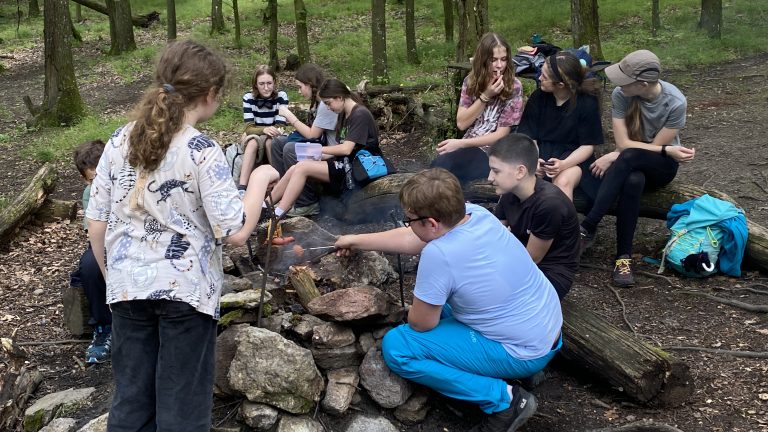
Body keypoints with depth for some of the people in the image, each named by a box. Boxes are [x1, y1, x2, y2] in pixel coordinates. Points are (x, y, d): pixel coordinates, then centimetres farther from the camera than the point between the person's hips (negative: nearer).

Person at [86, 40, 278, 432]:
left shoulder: (119, 141, 2)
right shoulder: (202, 150, -14)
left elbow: (96, 226, 4)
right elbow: (235, 232, -16)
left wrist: (114, 278, 18)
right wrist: (260, 179, -3)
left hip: (128, 287, 5)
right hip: (186, 290, -5)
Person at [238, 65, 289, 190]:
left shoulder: (281, 96, -14)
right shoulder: (248, 97, -12)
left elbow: (279, 127, -14)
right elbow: (249, 128, -18)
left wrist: (273, 132, -37)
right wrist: (264, 130, -38)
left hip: (275, 141, 0)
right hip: (254, 138, 1)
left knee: (268, 141, -34)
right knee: (253, 141, -34)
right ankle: (242, 187, -44)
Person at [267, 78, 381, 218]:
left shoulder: (360, 114, -12)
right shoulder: (344, 115, 16)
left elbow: (346, 149, -18)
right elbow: (342, 148, 12)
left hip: (356, 168, -9)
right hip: (344, 163, 9)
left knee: (302, 167, -21)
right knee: (294, 169, -8)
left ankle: (277, 215, -19)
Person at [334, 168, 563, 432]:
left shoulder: (439, 254, -29)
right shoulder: (474, 213, -6)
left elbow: (420, 323, -15)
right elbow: (412, 240, 10)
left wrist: (413, 312, 8)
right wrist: (355, 241, 19)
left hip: (524, 354, -8)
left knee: (395, 347, -10)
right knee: (442, 292, 26)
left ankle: (504, 399, -7)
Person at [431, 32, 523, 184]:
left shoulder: (514, 87, -6)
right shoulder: (471, 81, 6)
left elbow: (501, 135, -9)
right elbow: (461, 123, 0)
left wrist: (460, 143, -16)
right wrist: (485, 96, -11)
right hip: (469, 146, 4)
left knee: (441, 167, -30)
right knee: (439, 166, -31)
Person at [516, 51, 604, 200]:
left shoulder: (587, 103, -6)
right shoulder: (537, 97, 1)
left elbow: (588, 146, -5)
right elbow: (529, 137, 3)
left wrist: (564, 164, -23)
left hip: (573, 157, -2)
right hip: (540, 153, 2)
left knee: (563, 182, -36)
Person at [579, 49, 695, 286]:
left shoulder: (675, 103, -21)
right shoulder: (620, 95, -16)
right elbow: (623, 143, -18)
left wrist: (614, 158, -19)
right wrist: (669, 150, -23)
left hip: (660, 166, -2)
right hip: (631, 167, 2)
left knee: (628, 157, -37)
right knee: (633, 181, -38)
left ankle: (587, 228, -36)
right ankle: (624, 256, -34)